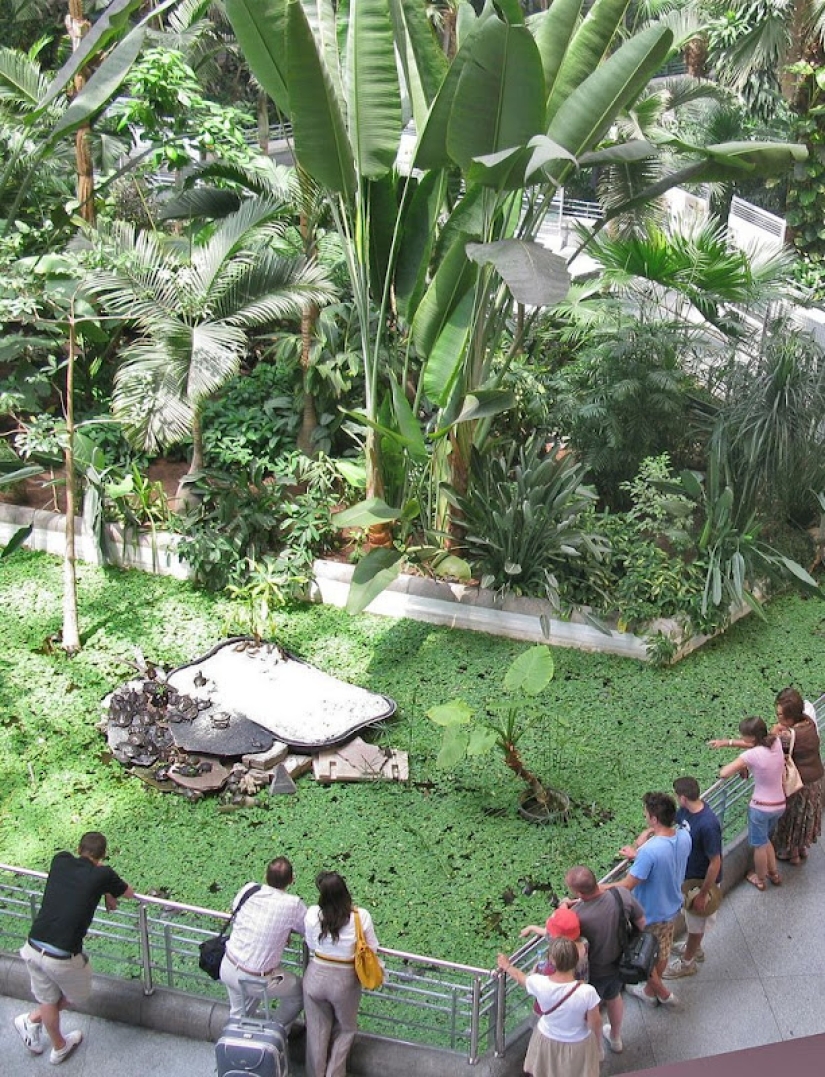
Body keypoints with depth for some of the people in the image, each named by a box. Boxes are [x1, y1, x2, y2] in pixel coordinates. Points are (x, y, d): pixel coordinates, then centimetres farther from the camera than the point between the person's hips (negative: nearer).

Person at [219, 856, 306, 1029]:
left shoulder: (248, 889, -8)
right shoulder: (292, 904, -21)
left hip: (228, 968, 5)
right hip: (257, 980, -4)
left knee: (238, 1014, 34)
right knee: (299, 991, 24)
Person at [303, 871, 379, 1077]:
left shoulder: (313, 914, -18)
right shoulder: (361, 916, -20)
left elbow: (311, 945, -1)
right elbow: (372, 948, -6)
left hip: (316, 977, 1)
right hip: (345, 982, -1)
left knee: (317, 1031, 22)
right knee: (345, 1030, 25)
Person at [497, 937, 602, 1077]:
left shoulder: (539, 984, -28)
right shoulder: (587, 992, -35)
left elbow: (519, 976, -5)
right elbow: (595, 1024, -19)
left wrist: (506, 965, 17)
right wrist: (598, 1044, 4)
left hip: (547, 1040, 1)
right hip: (577, 1045, -1)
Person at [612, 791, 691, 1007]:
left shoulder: (650, 850, -39)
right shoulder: (684, 837, -16)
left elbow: (627, 885, -30)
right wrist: (639, 856, -7)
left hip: (650, 915, -7)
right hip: (672, 908, 7)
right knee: (662, 952, 28)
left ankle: (663, 993, 42)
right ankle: (650, 990, 50)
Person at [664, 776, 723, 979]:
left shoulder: (707, 825, -38)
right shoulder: (686, 810, -12)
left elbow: (715, 863, -29)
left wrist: (703, 893, -21)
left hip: (702, 880, -8)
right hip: (689, 875, 8)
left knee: (696, 922, 15)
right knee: (691, 918, 29)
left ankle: (687, 962, 36)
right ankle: (694, 948, 53)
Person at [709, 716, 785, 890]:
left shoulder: (751, 755, -26)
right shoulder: (775, 742, -10)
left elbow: (723, 773, -26)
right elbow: (757, 743, 11)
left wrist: (740, 767, -7)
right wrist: (727, 742, 6)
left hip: (761, 807, -6)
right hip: (779, 804, 6)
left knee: (759, 844, 20)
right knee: (765, 839, 31)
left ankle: (759, 879, 40)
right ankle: (774, 874, 45)